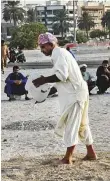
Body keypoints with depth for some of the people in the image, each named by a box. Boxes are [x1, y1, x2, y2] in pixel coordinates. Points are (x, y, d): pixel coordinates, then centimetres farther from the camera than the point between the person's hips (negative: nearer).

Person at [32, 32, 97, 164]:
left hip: (74, 94, -10)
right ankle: (91, 153, 22)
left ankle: (68, 157, -3)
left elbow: (61, 75, -24)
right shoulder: (61, 52, 18)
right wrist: (46, 81, 12)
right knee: (81, 124, 16)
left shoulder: (58, 53, -13)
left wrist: (44, 80, -18)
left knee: (71, 125, -7)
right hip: (76, 92, 10)